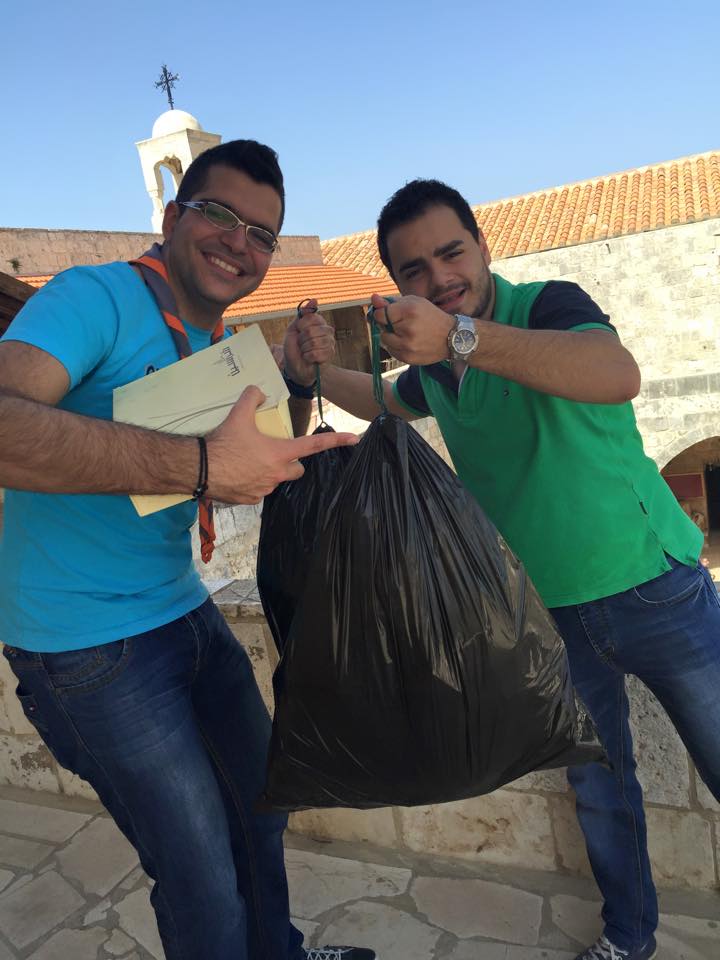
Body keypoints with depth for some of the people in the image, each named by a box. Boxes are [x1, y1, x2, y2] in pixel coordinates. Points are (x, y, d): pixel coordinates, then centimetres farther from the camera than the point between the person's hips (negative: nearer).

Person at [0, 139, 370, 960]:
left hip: (185, 613, 9)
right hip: (88, 642, -8)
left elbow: (272, 473, 15)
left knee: (262, 801, 24)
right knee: (202, 876, 4)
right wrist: (202, 464, -39)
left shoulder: (223, 342, 9)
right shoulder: (96, 297, -16)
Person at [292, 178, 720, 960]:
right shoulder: (435, 364, 4)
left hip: (650, 585, -5)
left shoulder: (549, 304, -16)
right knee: (596, 782, 18)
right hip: (547, 611, 5)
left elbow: (619, 375, -38)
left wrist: (461, 336, -46)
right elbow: (387, 404, 27)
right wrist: (313, 372, 13)